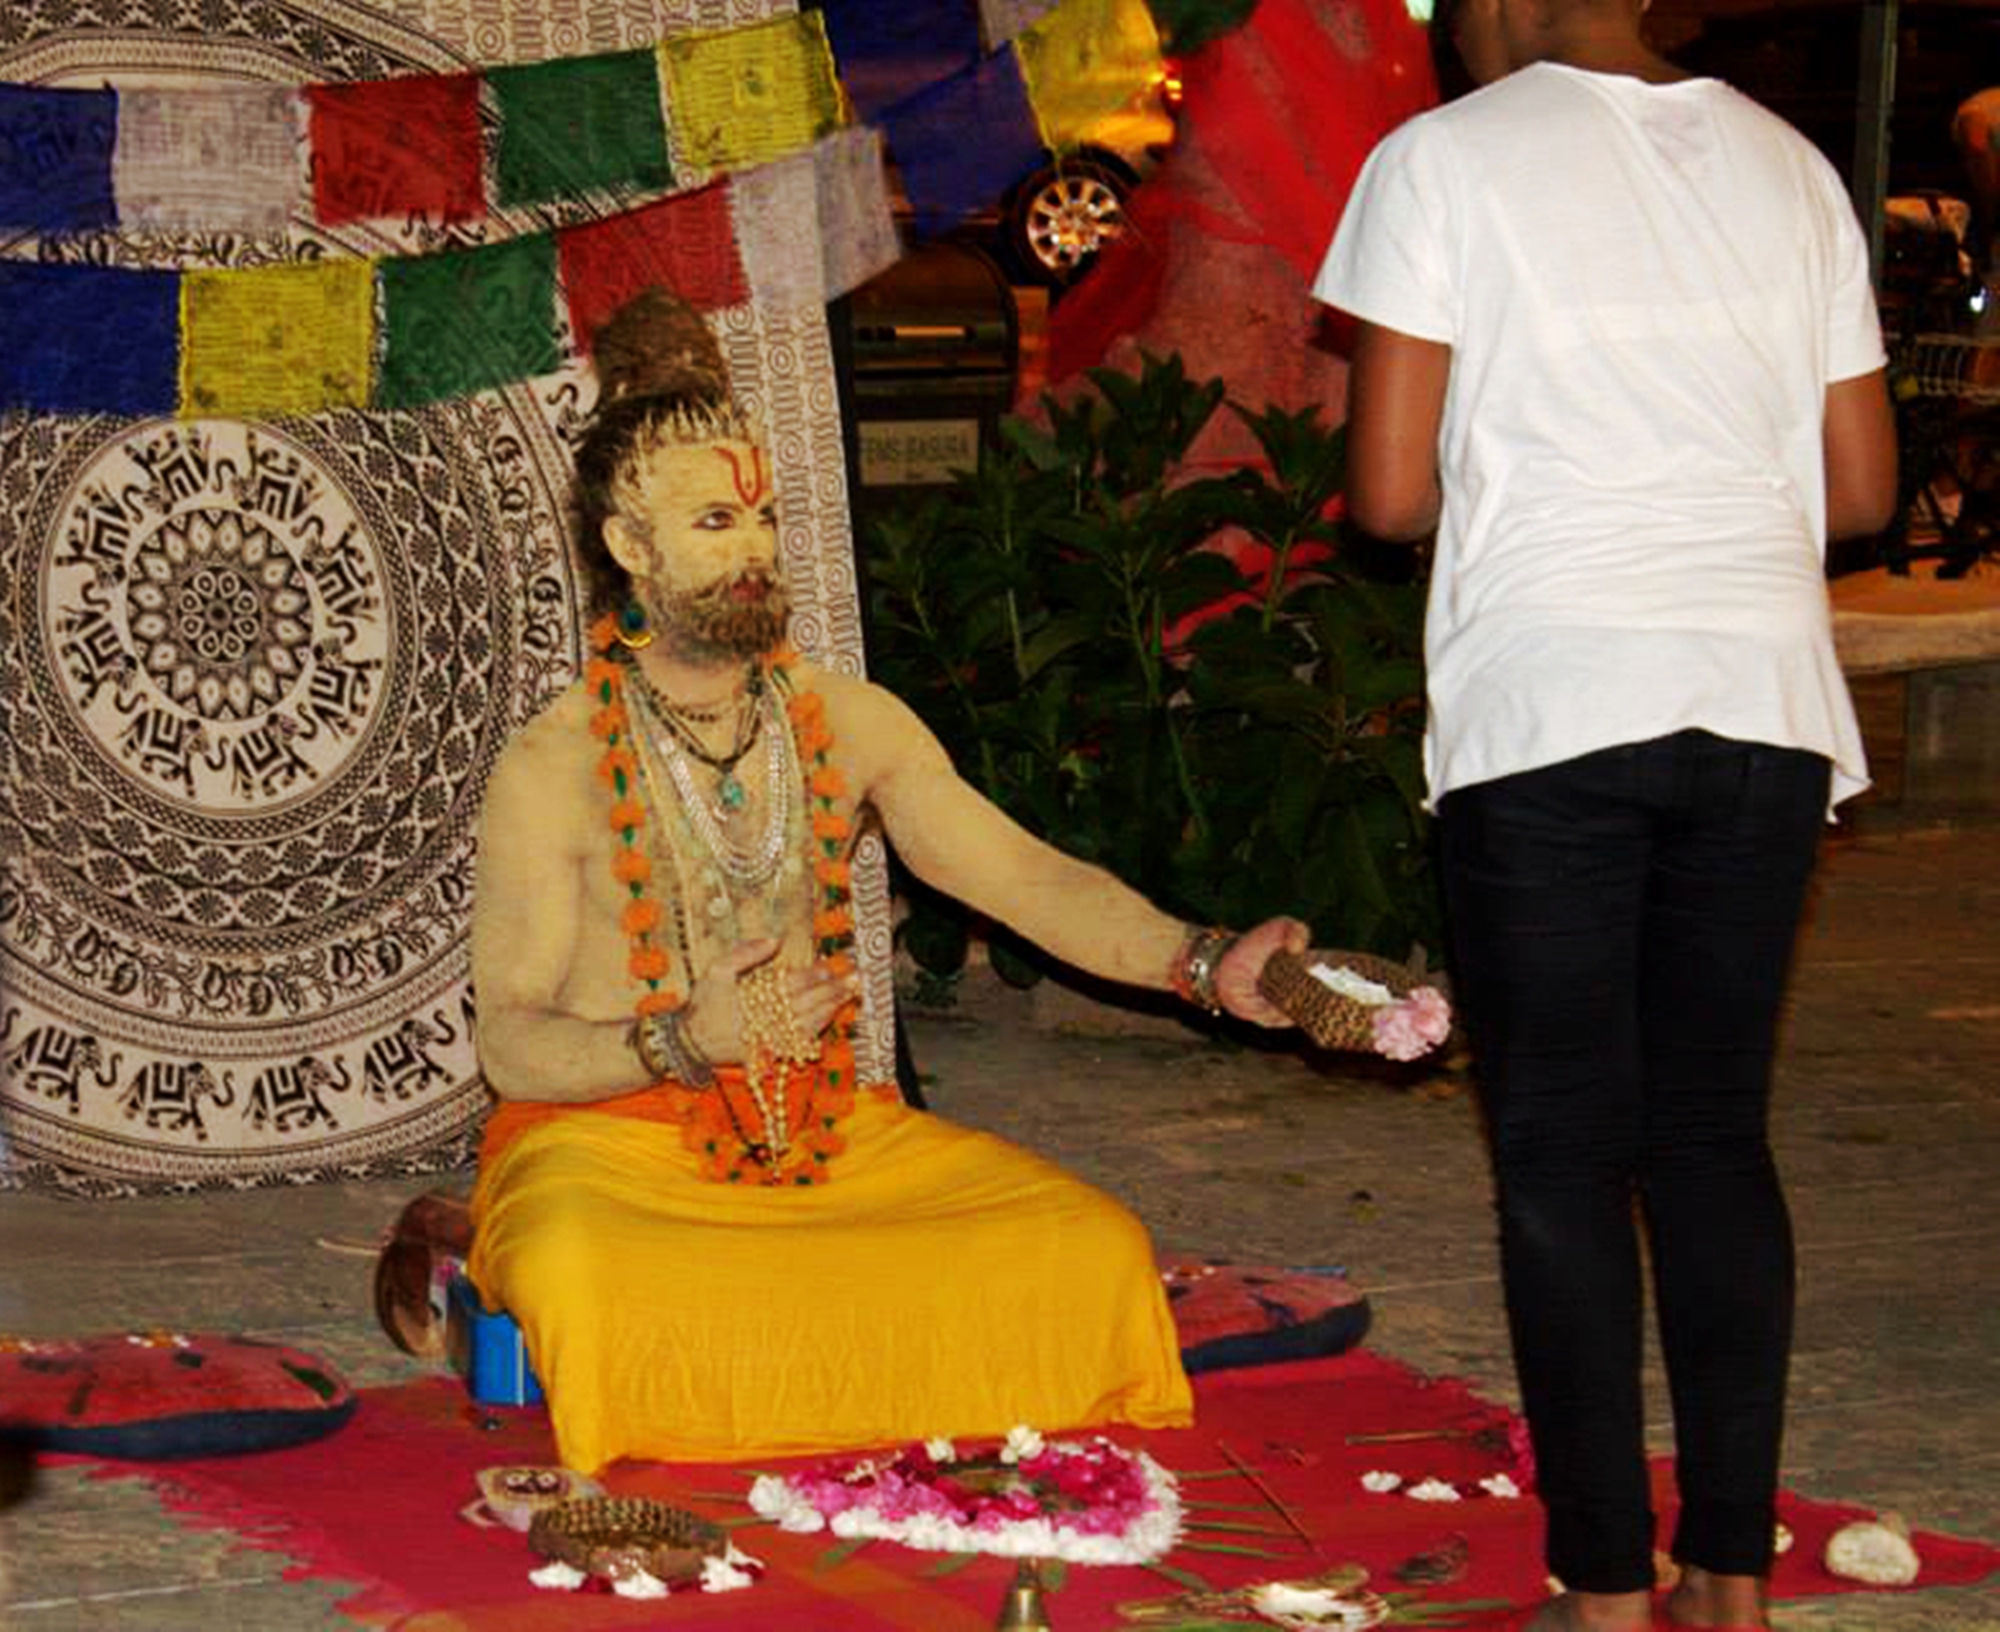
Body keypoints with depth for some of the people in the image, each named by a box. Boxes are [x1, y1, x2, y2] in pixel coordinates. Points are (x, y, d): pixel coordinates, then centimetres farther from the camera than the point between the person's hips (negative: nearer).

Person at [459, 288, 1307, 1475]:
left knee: (1090, 1246, -17)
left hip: (828, 1132, 5)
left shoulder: (850, 726, 6)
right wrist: (687, 1043, -25)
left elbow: (1023, 876, -2)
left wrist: (1205, 965, -18)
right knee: (583, 1278, -40)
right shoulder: (552, 773, -6)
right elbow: (511, 1043, -7)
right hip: (610, 1138, -5)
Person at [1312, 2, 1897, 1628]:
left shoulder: (1443, 161, -1)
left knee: (1563, 1155, 3)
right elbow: (1862, 486, 13)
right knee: (1716, 1136, 12)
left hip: (1546, 707, -4)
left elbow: (1390, 494, -5)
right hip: (1763, 703, 4)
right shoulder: (1789, 167, 12)